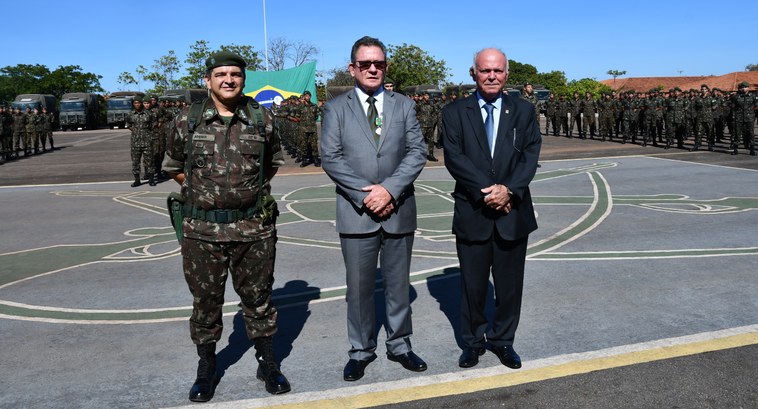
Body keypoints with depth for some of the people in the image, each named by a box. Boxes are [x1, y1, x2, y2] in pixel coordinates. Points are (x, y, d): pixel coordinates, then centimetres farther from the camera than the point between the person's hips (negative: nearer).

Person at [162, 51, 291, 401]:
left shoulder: (261, 118, 2)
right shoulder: (188, 120, 0)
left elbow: (274, 162, 17)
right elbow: (173, 166, 13)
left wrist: (252, 188, 9)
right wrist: (202, 189, 8)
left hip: (254, 228, 0)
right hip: (202, 230, 0)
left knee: (258, 298, 10)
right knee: (205, 301, 10)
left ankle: (267, 364, 26)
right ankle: (206, 369, 28)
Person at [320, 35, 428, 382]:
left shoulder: (403, 105, 9)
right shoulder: (336, 108, 4)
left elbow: (417, 152, 0)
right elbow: (330, 158, -5)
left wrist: (389, 189, -15)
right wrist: (365, 194, -14)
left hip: (398, 210, 2)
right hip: (356, 212, -1)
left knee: (398, 284, 12)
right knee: (359, 287, 7)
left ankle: (400, 346, 28)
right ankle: (360, 351, 23)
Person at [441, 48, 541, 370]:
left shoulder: (523, 111, 7)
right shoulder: (454, 113, 2)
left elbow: (530, 155, -2)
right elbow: (453, 157, -8)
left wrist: (509, 189, -17)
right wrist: (485, 191, -17)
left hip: (514, 212, 2)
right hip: (472, 212, -1)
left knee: (510, 283, 11)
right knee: (472, 283, 9)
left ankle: (502, 340, 29)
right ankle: (474, 341, 28)